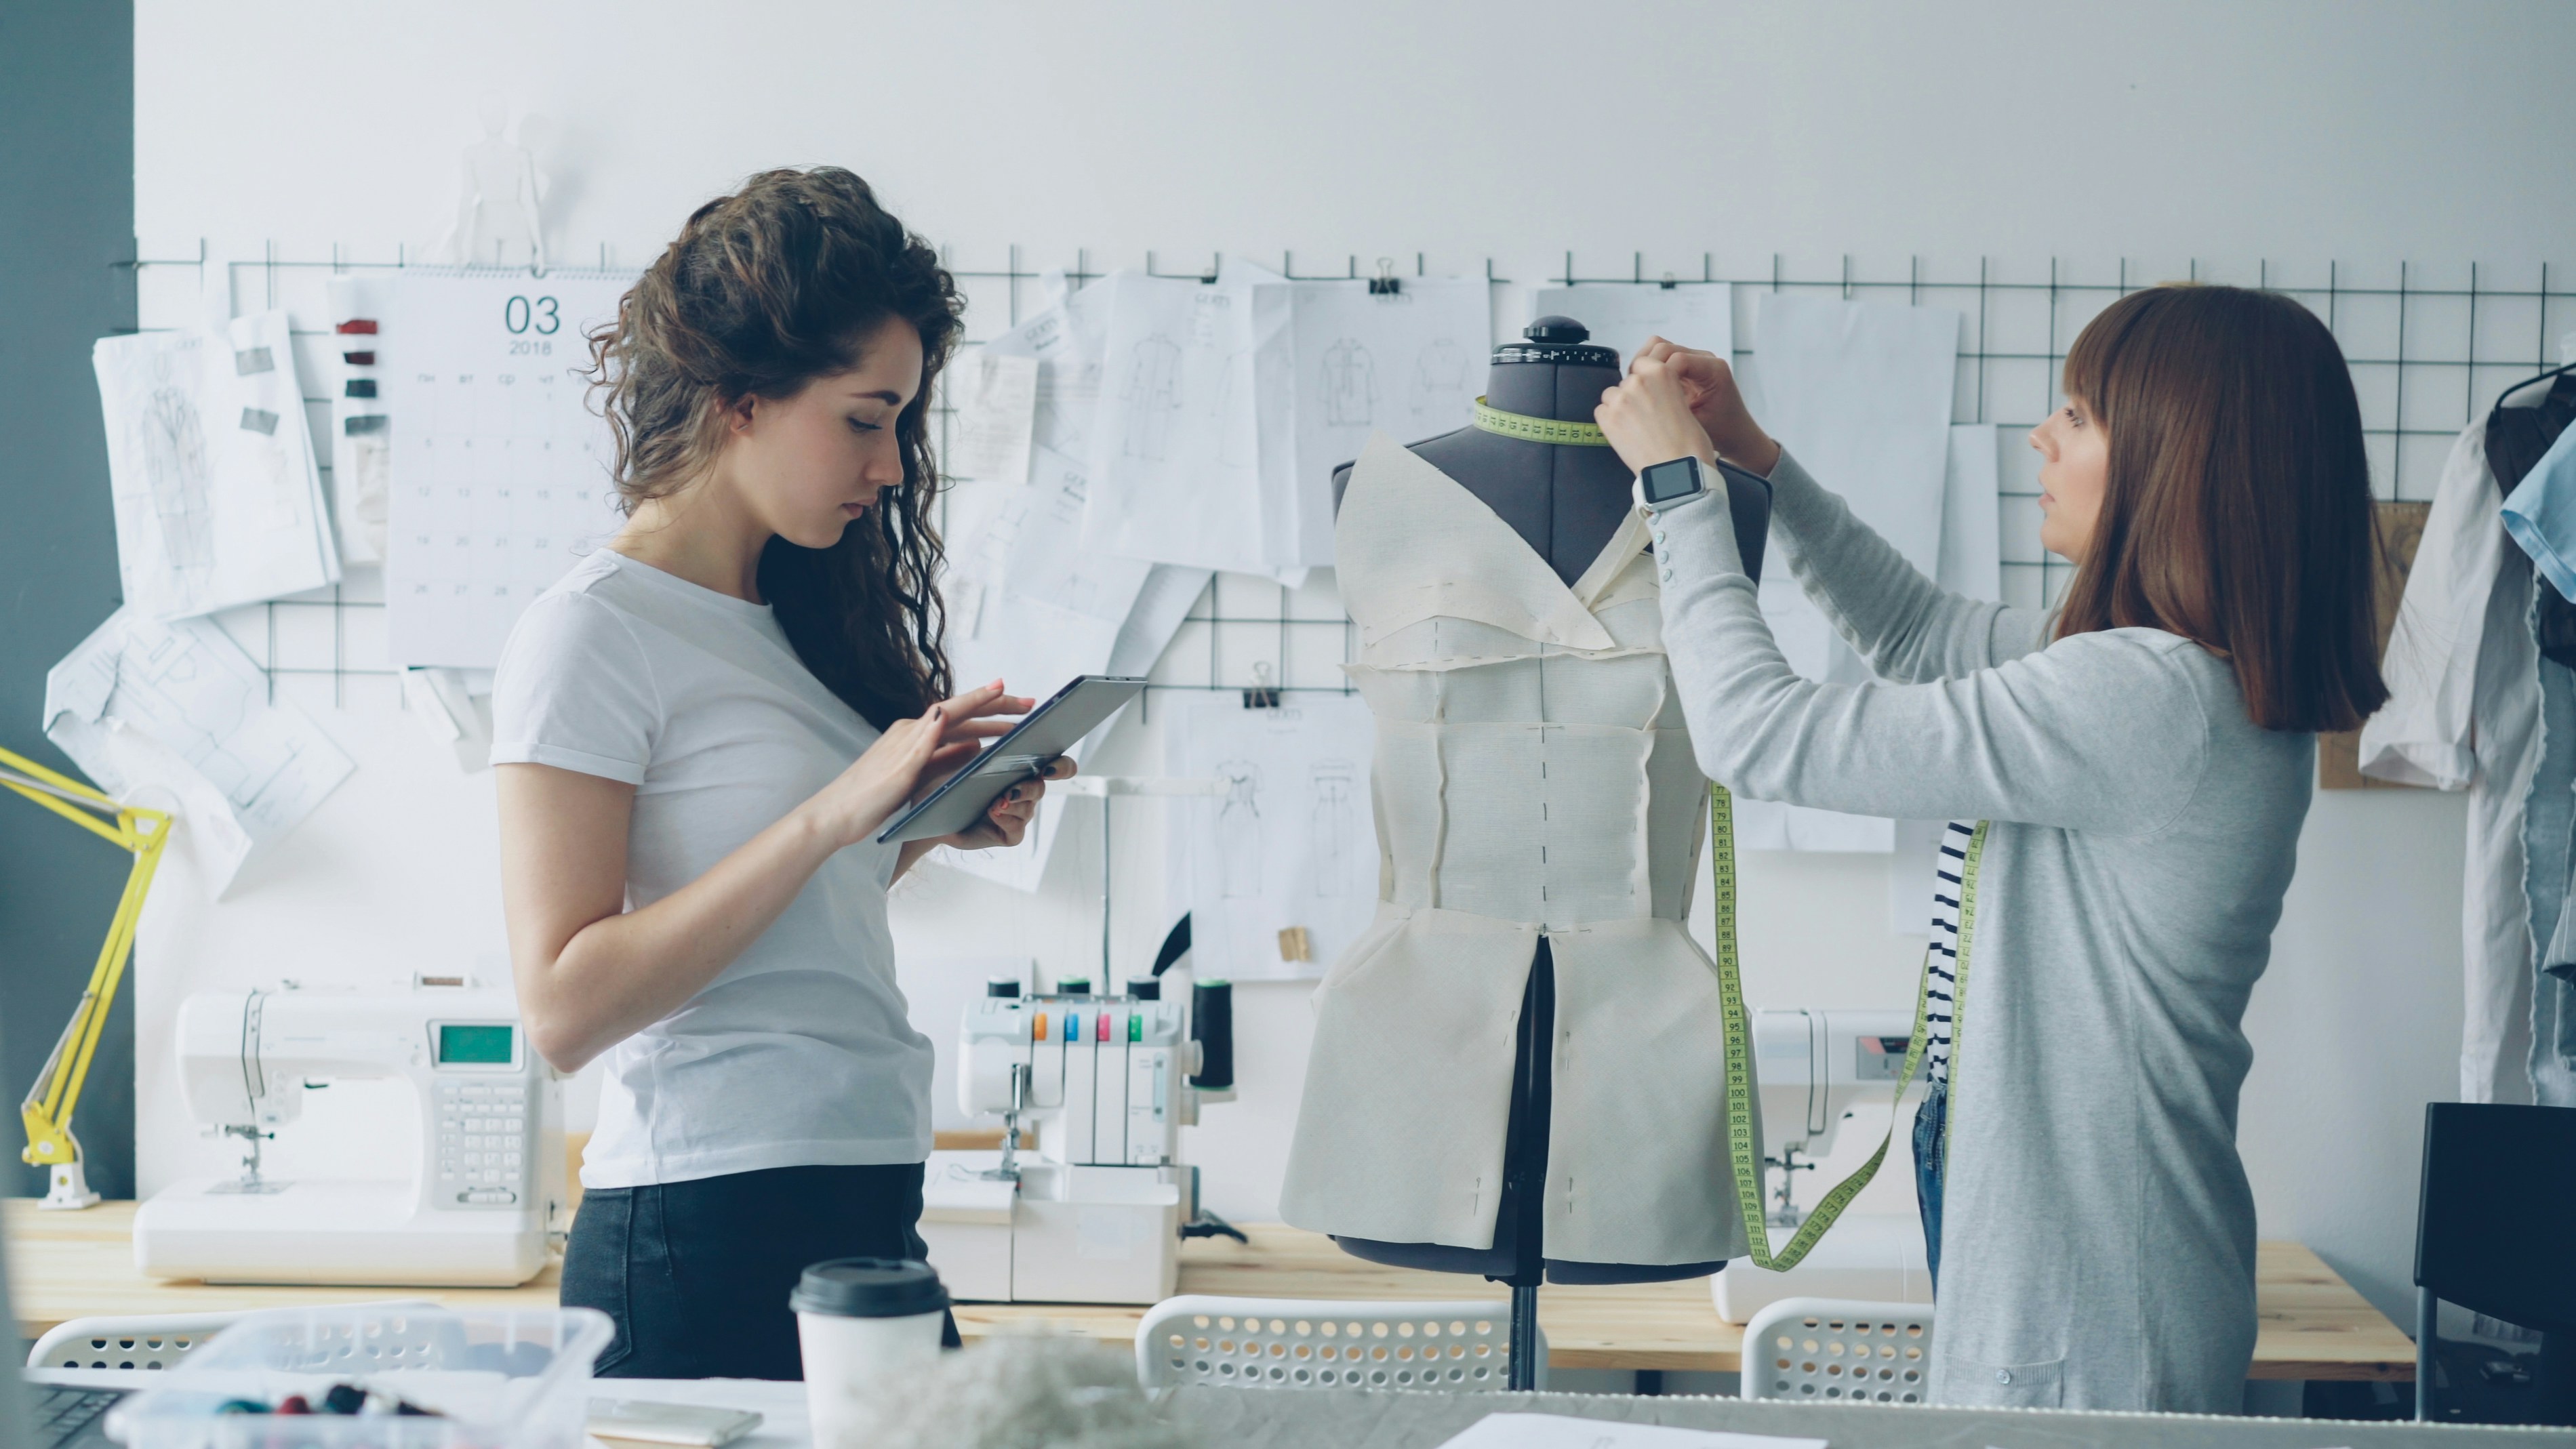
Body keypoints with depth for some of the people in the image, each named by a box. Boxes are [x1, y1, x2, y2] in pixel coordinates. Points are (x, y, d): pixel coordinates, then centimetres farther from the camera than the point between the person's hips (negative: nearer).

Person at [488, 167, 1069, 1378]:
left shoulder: (801, 619, 15)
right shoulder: (592, 633, -9)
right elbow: (565, 1007, -18)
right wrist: (833, 816, -21)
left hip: (873, 1223, 8)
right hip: (705, 1243, -8)